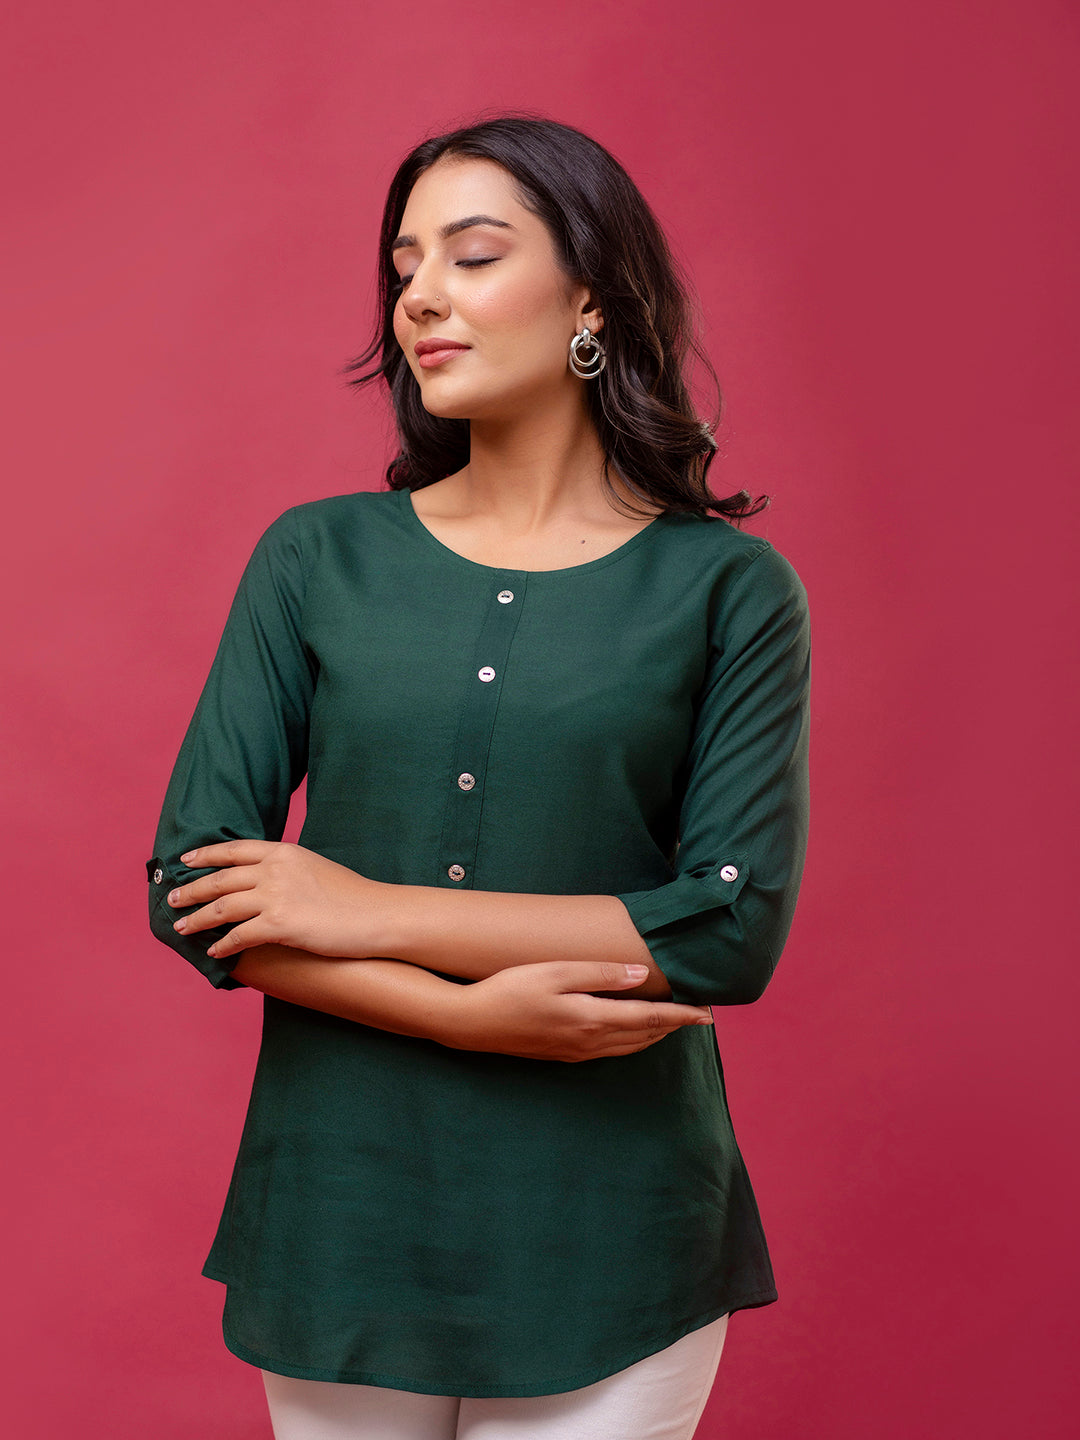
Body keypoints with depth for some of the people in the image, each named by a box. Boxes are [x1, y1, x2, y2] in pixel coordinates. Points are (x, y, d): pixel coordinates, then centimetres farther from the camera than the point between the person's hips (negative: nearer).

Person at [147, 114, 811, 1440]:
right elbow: (191, 885, -4)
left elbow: (738, 924, -12)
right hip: (339, 1213, 2)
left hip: (610, 1237, -1)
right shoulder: (316, 560, 2)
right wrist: (465, 1013, -16)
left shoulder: (725, 587, -3)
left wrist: (372, 911, -14)